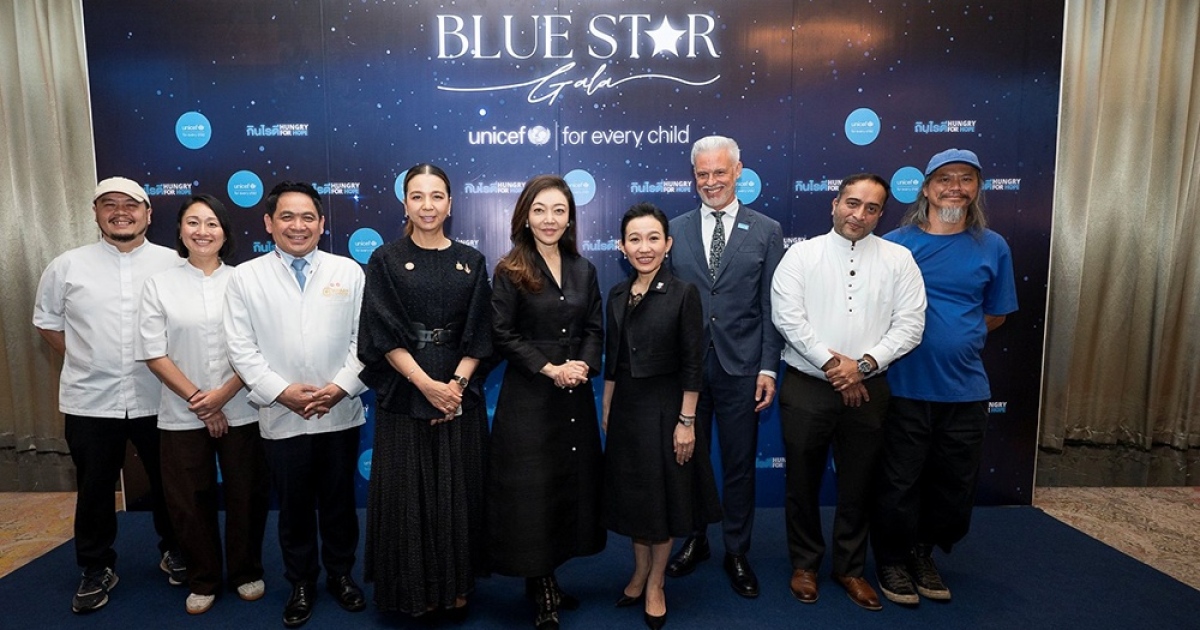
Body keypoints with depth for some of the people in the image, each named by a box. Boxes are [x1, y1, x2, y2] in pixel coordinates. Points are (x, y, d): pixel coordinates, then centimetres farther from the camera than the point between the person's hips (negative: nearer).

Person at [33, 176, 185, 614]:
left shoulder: (173, 264, -3)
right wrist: (84, 359, 6)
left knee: (167, 482, 14)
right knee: (94, 489, 13)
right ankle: (97, 568, 32)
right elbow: (46, 322, 12)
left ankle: (173, 550, 35)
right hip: (91, 401, 1)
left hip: (157, 400, -1)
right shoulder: (67, 266, 1)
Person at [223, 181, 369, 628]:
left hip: (341, 414, 1)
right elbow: (241, 348, -3)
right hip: (281, 418, 0)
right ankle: (301, 583, 32)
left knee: (339, 502, 14)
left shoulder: (348, 272, 1)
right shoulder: (245, 278, 0)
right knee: (293, 507, 14)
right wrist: (283, 391, -13)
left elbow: (365, 338, -1)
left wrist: (341, 386, -12)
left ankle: (341, 574, 34)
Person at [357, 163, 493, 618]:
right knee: (408, 494, 5)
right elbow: (383, 335, -7)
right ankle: (416, 590, 23)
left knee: (458, 492, 8)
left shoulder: (471, 261, 6)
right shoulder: (385, 261, 0)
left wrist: (457, 384, -12)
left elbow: (479, 335, 2)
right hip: (404, 396, -1)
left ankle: (457, 586, 25)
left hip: (461, 394, 2)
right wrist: (427, 384, -16)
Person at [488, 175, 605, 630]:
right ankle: (543, 592, 19)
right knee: (532, 489, 2)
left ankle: (547, 580, 29)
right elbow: (503, 335, -10)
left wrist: (584, 365, -12)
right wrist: (549, 369, -17)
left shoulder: (583, 270, 8)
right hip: (528, 398, -5)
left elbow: (594, 329, 7)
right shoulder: (509, 272, -6)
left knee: (572, 483, 10)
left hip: (576, 396, 5)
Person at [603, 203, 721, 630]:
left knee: (663, 495, 10)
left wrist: (686, 421, -14)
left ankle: (655, 584, 29)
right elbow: (612, 360, 8)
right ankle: (639, 572, 36)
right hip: (626, 407, 5)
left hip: (664, 407, -5)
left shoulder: (683, 294, -12)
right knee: (632, 493, 16)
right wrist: (607, 410, 9)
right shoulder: (617, 295, 3)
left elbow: (692, 364, -12)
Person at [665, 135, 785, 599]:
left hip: (740, 366, -1)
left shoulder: (766, 231, 1)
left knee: (740, 464, 10)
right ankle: (695, 540, 34)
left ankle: (737, 552, 28)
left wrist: (768, 369, -6)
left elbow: (772, 307, -2)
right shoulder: (674, 231, 4)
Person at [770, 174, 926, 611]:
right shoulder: (801, 254, -2)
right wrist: (830, 363, -15)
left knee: (858, 484, 13)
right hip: (806, 387, -1)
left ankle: (850, 568, 33)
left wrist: (863, 364, -14)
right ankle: (805, 564, 30)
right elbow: (787, 316, -10)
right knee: (803, 481, 11)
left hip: (867, 389, 2)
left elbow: (910, 325, -3)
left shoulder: (898, 259, 3)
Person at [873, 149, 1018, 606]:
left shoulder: (993, 248, 4)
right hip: (905, 386, -3)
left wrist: (955, 339, 2)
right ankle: (893, 561, 27)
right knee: (900, 482, 7)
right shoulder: (895, 243, -3)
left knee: (955, 486, 14)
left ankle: (923, 555, 36)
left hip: (966, 390, 3)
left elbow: (995, 314, 12)